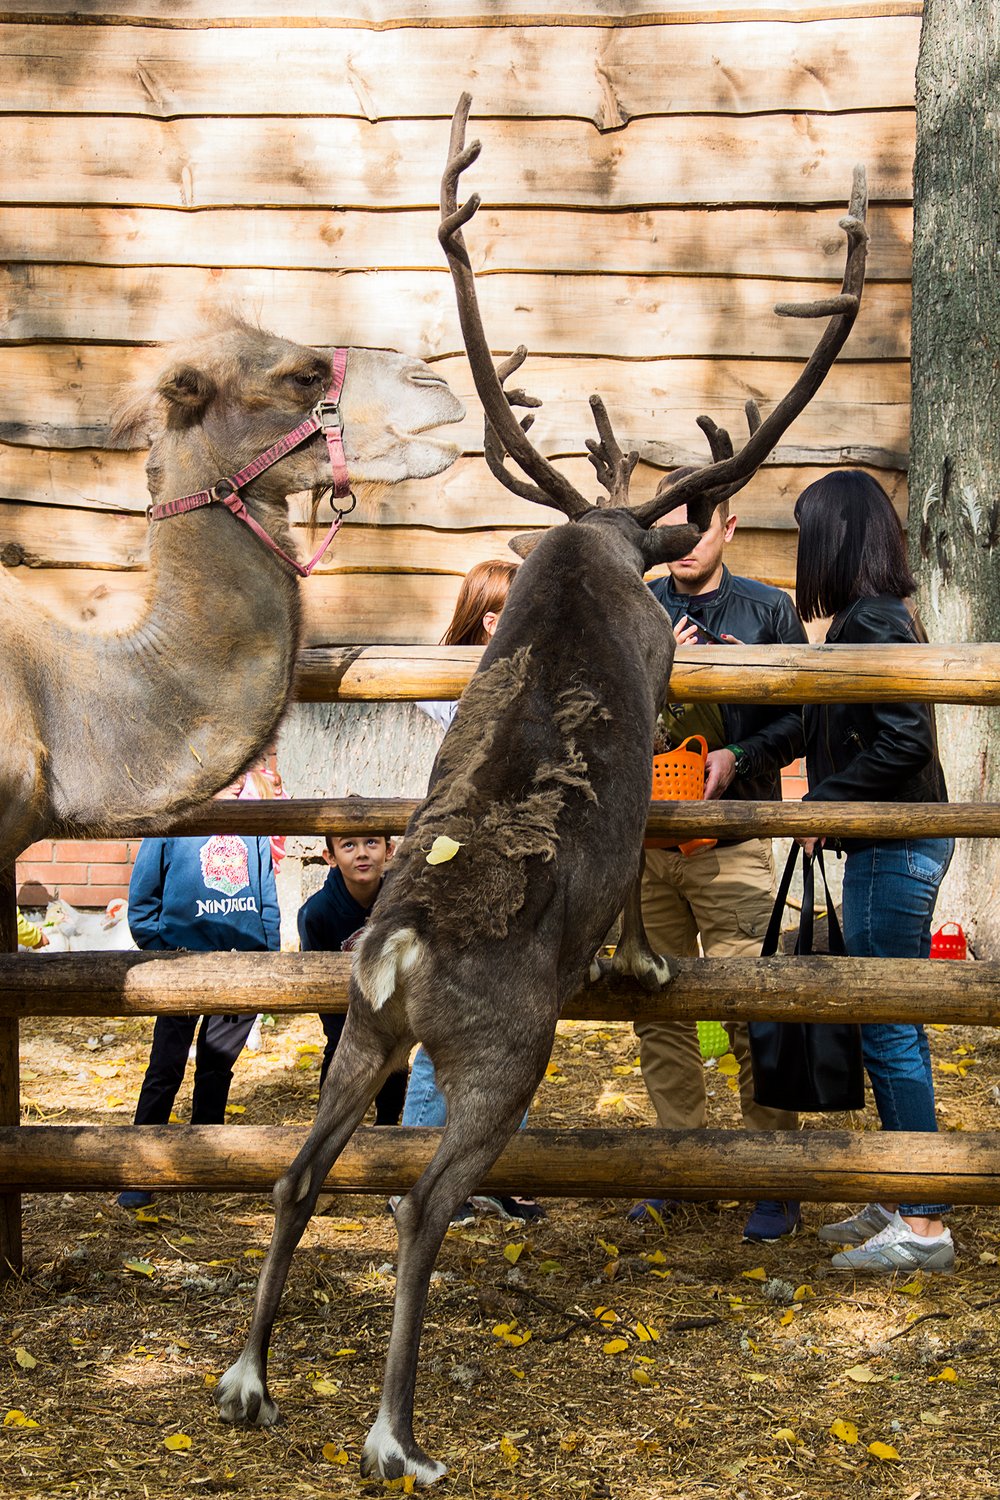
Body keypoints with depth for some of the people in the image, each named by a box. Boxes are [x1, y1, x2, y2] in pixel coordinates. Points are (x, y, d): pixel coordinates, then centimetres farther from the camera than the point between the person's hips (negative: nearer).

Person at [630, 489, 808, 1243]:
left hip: (731, 845, -3)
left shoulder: (767, 610, 5)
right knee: (658, 1011, 7)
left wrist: (740, 757, -12)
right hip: (644, 841, 3)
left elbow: (802, 719, 3)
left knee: (752, 1012, -7)